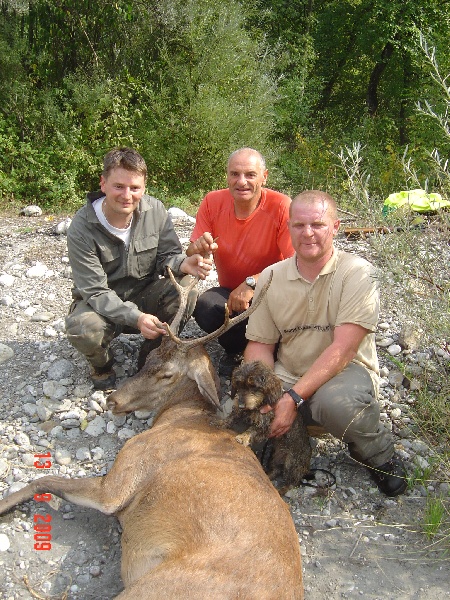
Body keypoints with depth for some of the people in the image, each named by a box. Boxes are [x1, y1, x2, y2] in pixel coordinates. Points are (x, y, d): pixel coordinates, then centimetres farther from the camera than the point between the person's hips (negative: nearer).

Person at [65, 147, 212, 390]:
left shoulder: (154, 210, -12)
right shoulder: (82, 228, -22)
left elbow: (167, 256, -6)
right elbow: (95, 292, -23)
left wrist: (183, 264, -33)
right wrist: (135, 317, -38)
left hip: (146, 294, 3)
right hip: (101, 302, -2)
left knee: (187, 290, -26)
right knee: (83, 328, -35)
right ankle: (102, 365, 5)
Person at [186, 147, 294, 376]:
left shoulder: (281, 206, -18)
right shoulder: (212, 203, -6)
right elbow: (190, 257, -2)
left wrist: (251, 283, -29)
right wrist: (197, 249, -27)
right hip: (229, 292, 3)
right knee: (203, 305, -28)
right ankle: (235, 351, 4)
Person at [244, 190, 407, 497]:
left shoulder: (358, 273, -12)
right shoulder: (270, 278, 2)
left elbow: (343, 349, -20)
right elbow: (261, 344, 3)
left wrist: (294, 398, -27)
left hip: (345, 372, -3)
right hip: (286, 376, 4)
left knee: (335, 403, -39)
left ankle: (380, 454, -4)